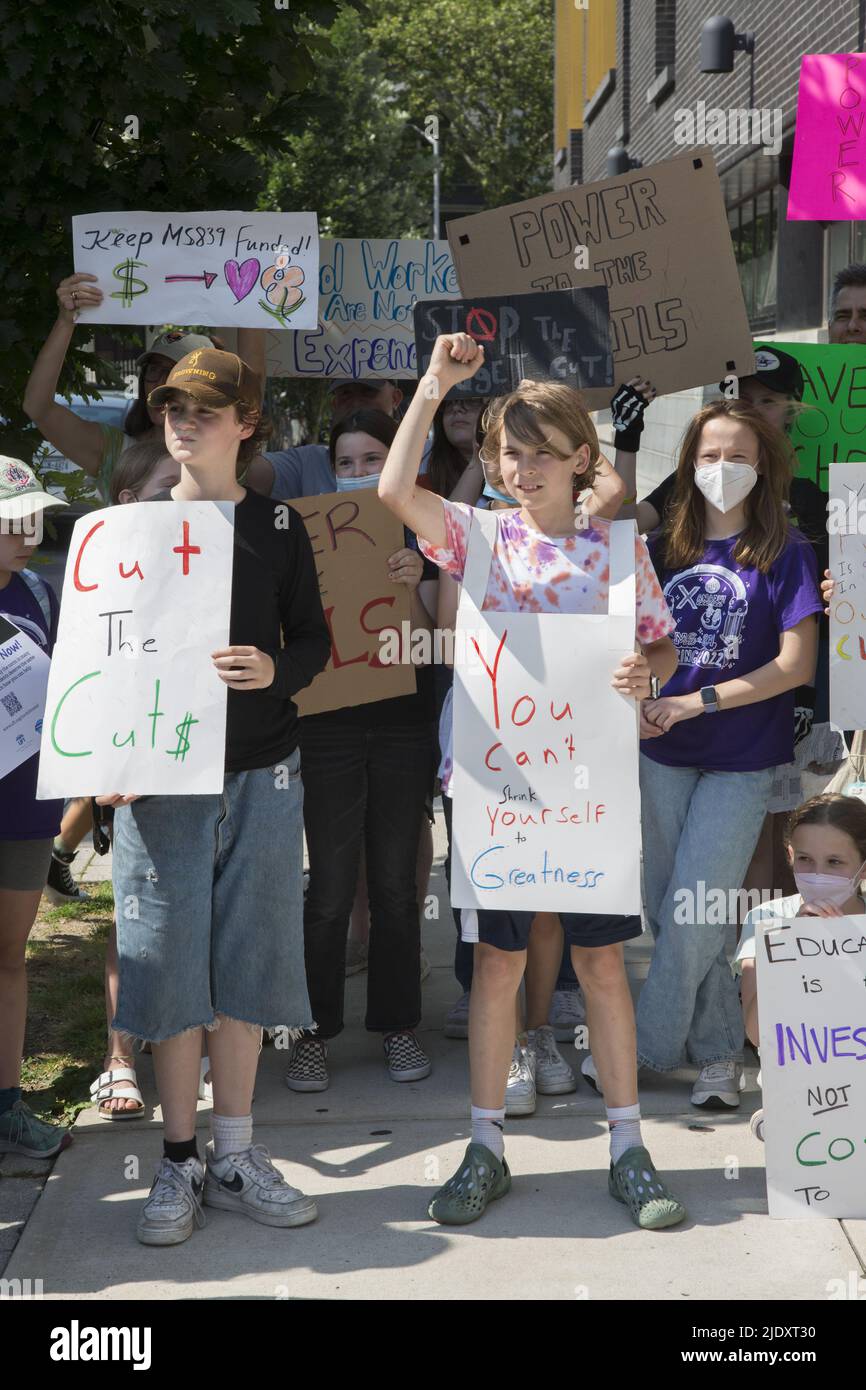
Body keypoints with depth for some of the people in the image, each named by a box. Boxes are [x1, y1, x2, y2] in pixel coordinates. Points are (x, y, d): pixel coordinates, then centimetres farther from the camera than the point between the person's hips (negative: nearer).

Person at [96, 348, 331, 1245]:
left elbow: (314, 640, 9)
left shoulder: (278, 528, 6)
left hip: (261, 775, 1)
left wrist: (275, 670, -14)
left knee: (245, 964, 6)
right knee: (169, 961, 0)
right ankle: (179, 1163, 11)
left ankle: (233, 1156, 17)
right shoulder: (133, 526, 4)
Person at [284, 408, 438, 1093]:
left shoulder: (421, 538, 4)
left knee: (395, 882, 8)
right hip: (331, 725, -1)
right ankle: (316, 1031, 8)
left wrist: (412, 590, -19)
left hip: (403, 727, 1)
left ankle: (398, 1024, 18)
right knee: (330, 888, -2)